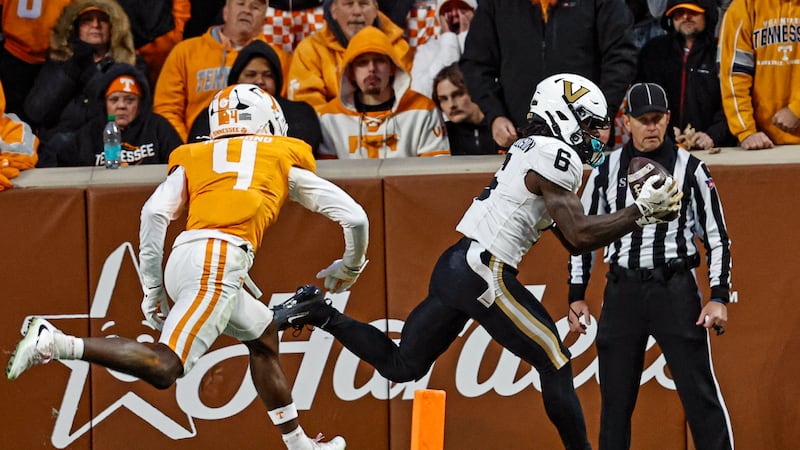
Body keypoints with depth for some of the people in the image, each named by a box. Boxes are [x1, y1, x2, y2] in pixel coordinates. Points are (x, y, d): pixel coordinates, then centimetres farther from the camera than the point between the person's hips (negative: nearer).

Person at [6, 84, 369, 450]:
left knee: (264, 337, 26)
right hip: (220, 260, -6)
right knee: (163, 368, -16)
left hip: (181, 261, 6)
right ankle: (55, 342, -29)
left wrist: (152, 291, 15)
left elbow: (154, 214, 10)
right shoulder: (284, 161, 20)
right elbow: (354, 217, 21)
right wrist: (350, 266, 40)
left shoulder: (193, 160, 26)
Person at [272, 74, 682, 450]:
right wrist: (641, 211, -8)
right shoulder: (555, 156, -10)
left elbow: (572, 241, 22)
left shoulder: (531, 150, 20)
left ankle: (323, 316, 8)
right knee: (554, 362, 1)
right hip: (485, 275, -9)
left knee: (402, 366, 15)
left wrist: (641, 215, 16)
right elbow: (579, 236, -16)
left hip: (454, 266, 9)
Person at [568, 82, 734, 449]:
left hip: (675, 290, -3)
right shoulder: (606, 170, 6)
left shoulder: (690, 168, 0)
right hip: (622, 291, 3)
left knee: (700, 391, -7)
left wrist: (719, 297, -6)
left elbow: (716, 236, 1)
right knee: (615, 397, 7)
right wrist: (577, 295, 11)